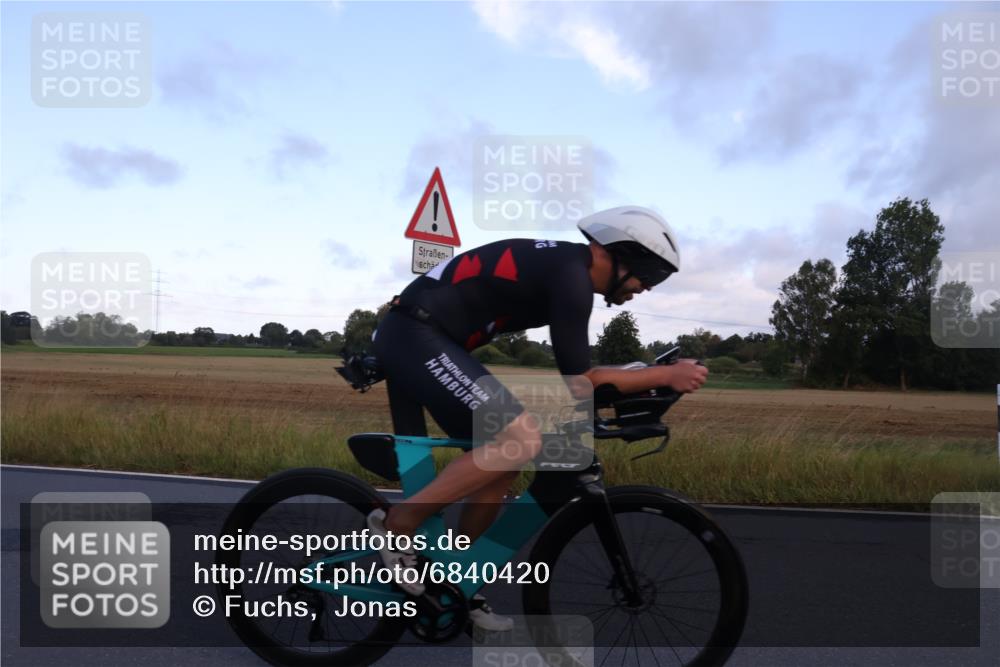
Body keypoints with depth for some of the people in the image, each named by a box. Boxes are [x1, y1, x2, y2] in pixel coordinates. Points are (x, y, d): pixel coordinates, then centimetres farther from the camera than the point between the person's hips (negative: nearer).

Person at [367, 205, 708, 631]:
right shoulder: (572, 275, -14)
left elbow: (575, 374, 23)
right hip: (416, 336, -10)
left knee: (504, 456, 9)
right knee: (521, 439, -20)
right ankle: (397, 523, -9)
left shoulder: (564, 264, 16)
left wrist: (649, 378, 23)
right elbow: (580, 384, -15)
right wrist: (667, 375, -8)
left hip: (410, 337, 10)